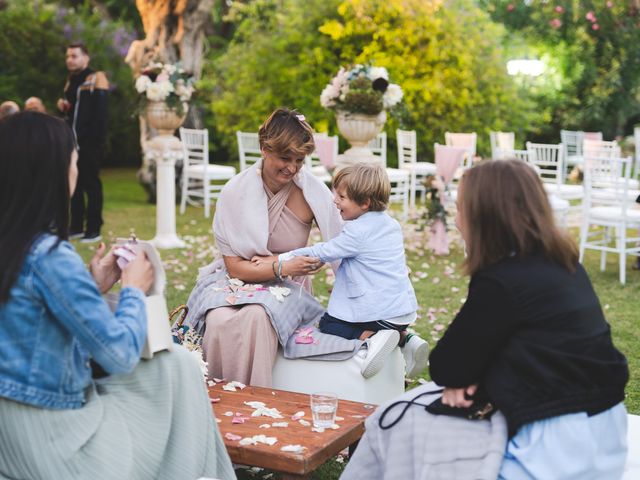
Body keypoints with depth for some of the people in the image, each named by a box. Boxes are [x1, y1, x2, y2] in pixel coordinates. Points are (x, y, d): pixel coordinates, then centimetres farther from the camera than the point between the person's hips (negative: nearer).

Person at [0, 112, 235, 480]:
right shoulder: (50, 258, -25)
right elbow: (121, 355, -19)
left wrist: (93, 287, 5)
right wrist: (134, 290, -4)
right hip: (50, 436, -8)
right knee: (179, 367, 7)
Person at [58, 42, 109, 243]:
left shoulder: (96, 78, -8)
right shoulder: (71, 81, 17)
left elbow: (100, 111, -15)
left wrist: (97, 139, -21)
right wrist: (63, 106, 5)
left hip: (90, 141, -8)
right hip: (73, 140, 8)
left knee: (91, 184, -3)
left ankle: (94, 229, 3)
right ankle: (76, 226, 20)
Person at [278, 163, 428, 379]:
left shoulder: (357, 232, -15)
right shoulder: (392, 225, 11)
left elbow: (323, 253, -9)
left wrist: (280, 259, -2)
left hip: (380, 311, -8)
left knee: (328, 323, 7)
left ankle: (372, 337, -13)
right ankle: (405, 337, 9)